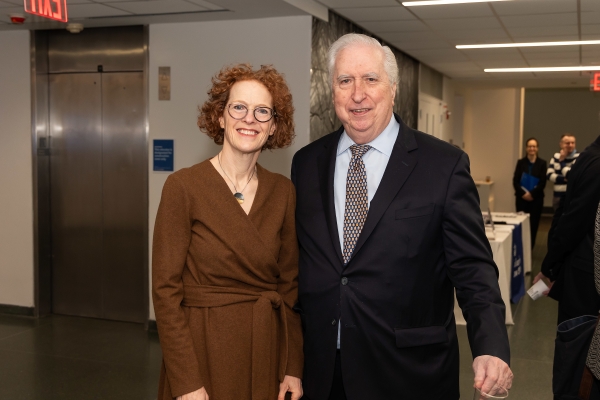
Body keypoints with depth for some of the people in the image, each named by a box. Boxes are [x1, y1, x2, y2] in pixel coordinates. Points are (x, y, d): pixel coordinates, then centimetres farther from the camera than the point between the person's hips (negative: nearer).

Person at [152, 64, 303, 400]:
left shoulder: (283, 192, 1)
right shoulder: (183, 186, -11)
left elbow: (290, 283, 6)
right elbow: (166, 288, -11)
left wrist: (294, 368, 2)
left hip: (268, 352, 4)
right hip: (204, 350, -3)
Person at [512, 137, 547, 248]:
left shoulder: (542, 163, 2)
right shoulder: (521, 162, 4)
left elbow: (543, 182, -4)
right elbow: (515, 181, -1)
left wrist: (532, 194, -14)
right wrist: (523, 193, -14)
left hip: (536, 198, 0)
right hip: (522, 198, 0)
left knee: (533, 223, 1)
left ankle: (530, 247, 10)